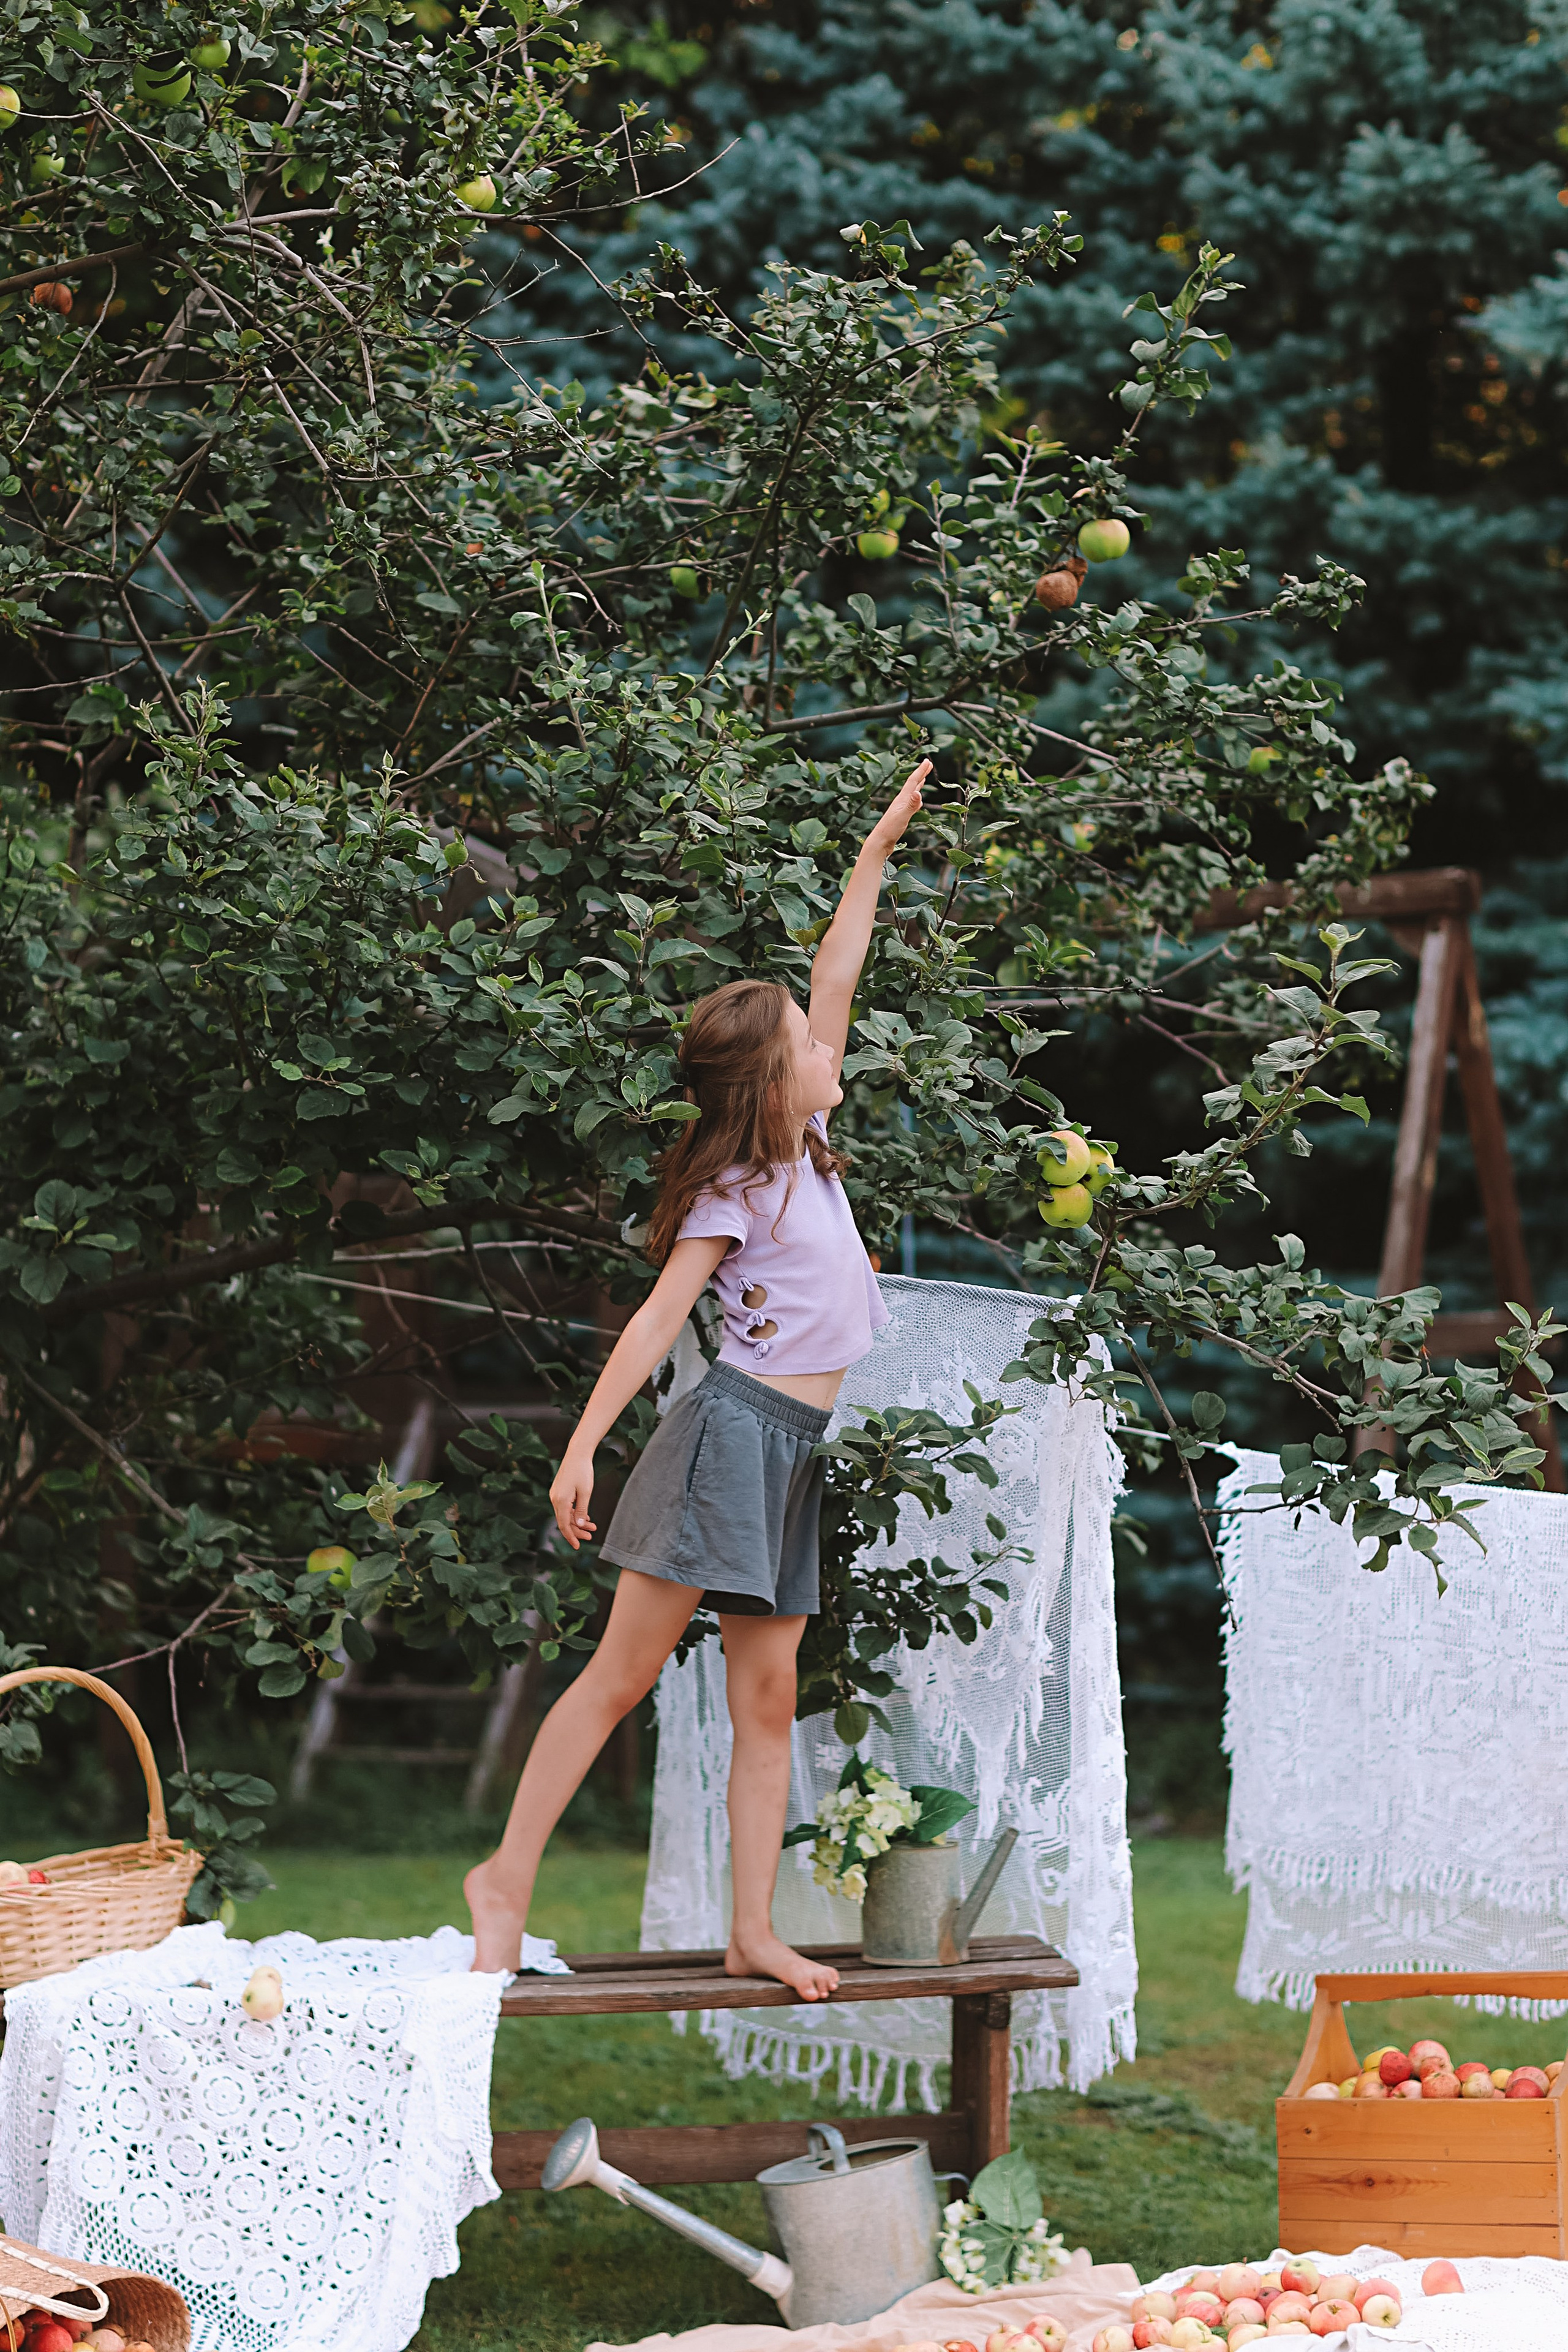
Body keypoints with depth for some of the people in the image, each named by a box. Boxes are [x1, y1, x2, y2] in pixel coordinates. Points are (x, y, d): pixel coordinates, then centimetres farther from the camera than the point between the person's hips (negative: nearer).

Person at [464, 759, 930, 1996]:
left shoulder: (804, 1144, 14)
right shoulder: (737, 1189, -7)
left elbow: (835, 982, 20)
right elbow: (661, 1314, -14)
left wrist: (877, 854, 23)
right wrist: (584, 1443, -22)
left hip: (794, 1451, 8)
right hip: (735, 1428, -8)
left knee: (768, 1698, 4)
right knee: (626, 1669, -8)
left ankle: (754, 1931, 4)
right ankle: (507, 1878, -3)